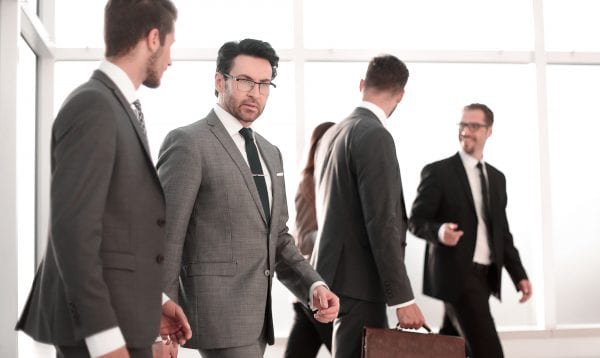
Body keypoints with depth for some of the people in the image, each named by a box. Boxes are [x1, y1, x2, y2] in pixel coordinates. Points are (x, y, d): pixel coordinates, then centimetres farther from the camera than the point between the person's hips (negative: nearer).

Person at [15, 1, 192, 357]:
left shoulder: (118, 108, 14)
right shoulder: (93, 107, -15)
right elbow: (72, 230, -22)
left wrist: (146, 304, 13)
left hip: (116, 312, 9)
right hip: (101, 323, -9)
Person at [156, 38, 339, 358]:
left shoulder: (270, 152, 16)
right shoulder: (188, 142, -9)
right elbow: (165, 238, -12)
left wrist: (313, 286, 2)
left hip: (256, 314, 8)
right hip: (217, 310, -8)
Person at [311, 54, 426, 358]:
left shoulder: (331, 134, 14)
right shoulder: (375, 136, -14)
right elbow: (382, 223, -20)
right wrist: (403, 298, -18)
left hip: (335, 274, 9)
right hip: (356, 282, -9)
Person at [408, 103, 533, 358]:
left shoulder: (497, 178, 16)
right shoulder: (437, 172, -4)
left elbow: (502, 231, 17)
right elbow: (416, 221, -6)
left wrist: (519, 275, 9)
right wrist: (439, 231, -28)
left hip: (486, 275, 6)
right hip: (456, 274, -6)